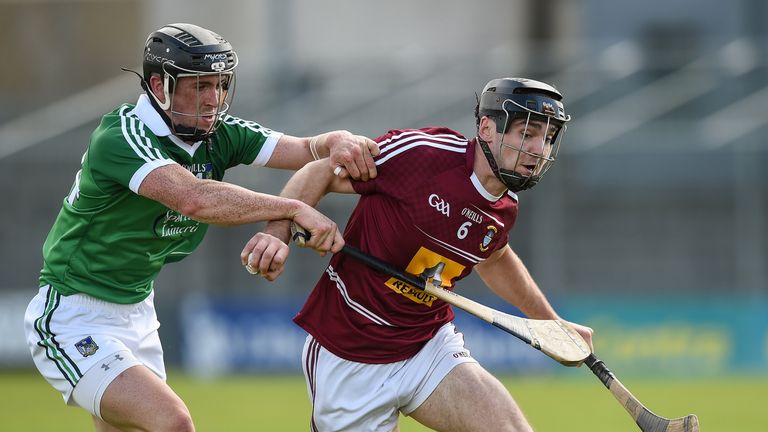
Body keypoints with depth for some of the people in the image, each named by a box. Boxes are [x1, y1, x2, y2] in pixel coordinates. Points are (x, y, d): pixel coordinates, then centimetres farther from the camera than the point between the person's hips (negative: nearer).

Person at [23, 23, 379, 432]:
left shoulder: (218, 134, -2)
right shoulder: (121, 136, -25)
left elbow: (308, 149, -9)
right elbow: (193, 198, -41)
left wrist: (340, 144, -34)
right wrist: (295, 209, -43)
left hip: (136, 311, 9)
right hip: (75, 318, -9)